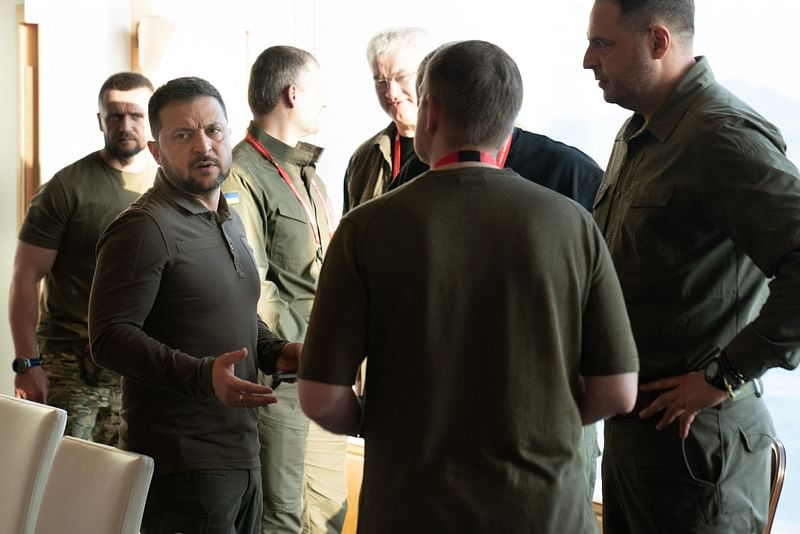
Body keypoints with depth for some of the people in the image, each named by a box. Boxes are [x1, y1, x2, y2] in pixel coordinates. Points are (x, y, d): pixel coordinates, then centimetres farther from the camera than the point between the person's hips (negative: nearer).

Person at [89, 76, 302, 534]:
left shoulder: (229, 221, 15)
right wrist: (202, 375, -32)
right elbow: (110, 338, -20)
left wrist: (276, 351, 7)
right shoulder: (143, 229, -14)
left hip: (242, 453, 9)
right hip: (184, 464, -9)